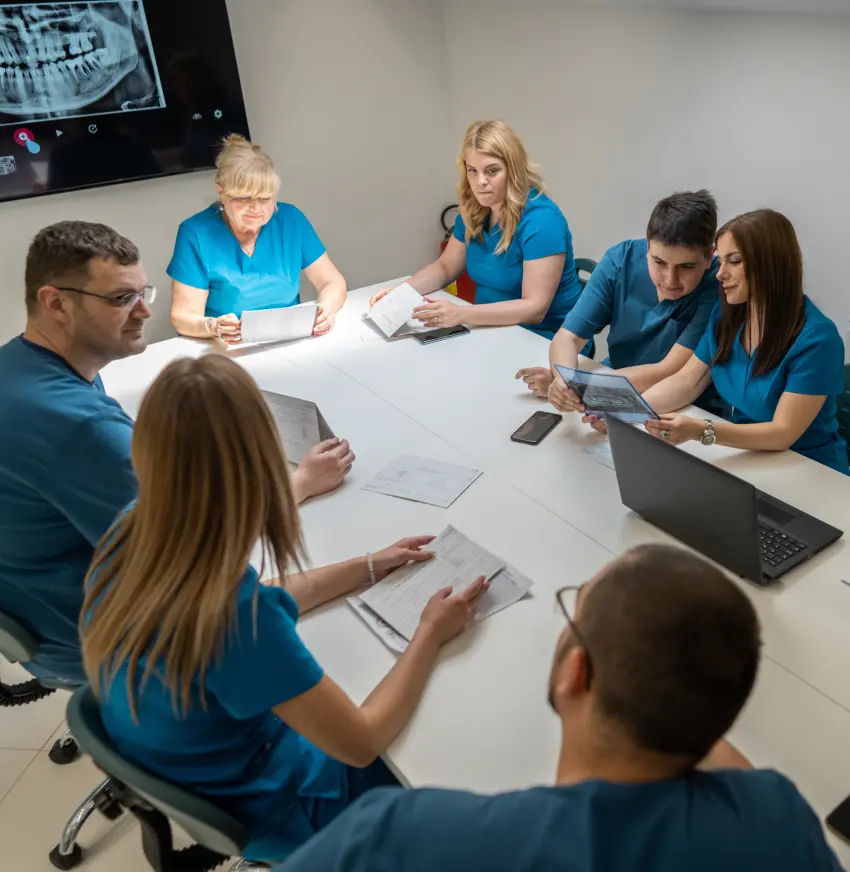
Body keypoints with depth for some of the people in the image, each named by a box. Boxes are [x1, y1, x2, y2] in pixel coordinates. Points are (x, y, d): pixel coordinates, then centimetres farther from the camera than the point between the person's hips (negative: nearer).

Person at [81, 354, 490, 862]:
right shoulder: (233, 623, -41)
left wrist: (369, 567, 3)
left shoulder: (129, 540, -19)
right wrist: (431, 634, -14)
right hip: (264, 805, -5)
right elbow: (362, 743, -26)